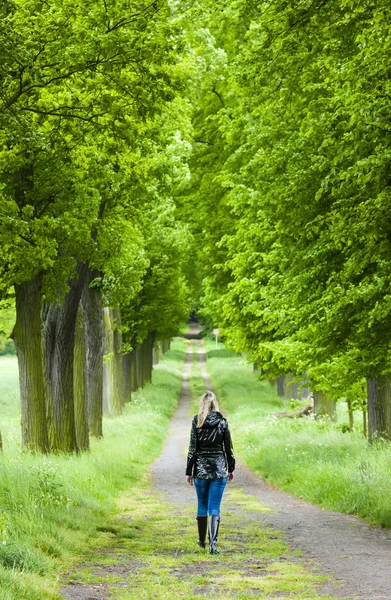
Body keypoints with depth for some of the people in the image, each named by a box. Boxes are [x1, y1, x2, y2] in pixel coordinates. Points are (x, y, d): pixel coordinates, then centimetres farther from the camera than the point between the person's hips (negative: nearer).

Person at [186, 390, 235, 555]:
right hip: (219, 468, 0)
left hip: (201, 468, 0)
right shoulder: (222, 422, -3)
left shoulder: (196, 421, -5)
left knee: (202, 505, 16)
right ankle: (213, 542, -15)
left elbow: (192, 448, -5)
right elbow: (228, 448, 2)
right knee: (214, 507, -2)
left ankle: (202, 540, 29)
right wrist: (231, 469, 13)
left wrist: (188, 472, 1)